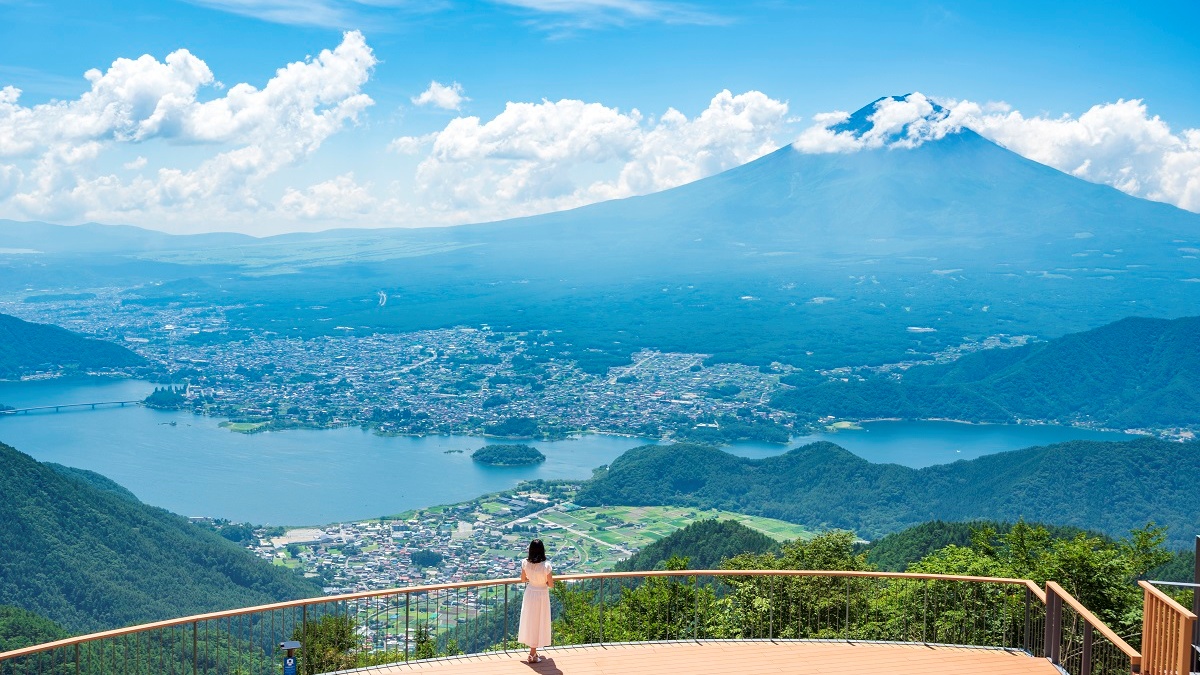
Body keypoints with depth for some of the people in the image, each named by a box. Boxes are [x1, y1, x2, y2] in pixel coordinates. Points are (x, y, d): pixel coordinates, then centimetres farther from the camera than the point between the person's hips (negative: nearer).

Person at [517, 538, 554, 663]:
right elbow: (551, 584, -16)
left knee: (529, 620, 20)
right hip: (542, 595, -4)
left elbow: (523, 579, 1)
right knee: (538, 622, 9)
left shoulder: (525, 563, -14)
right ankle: (532, 655, 14)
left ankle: (533, 651, 35)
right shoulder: (546, 565, -25)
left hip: (530, 593, 4)